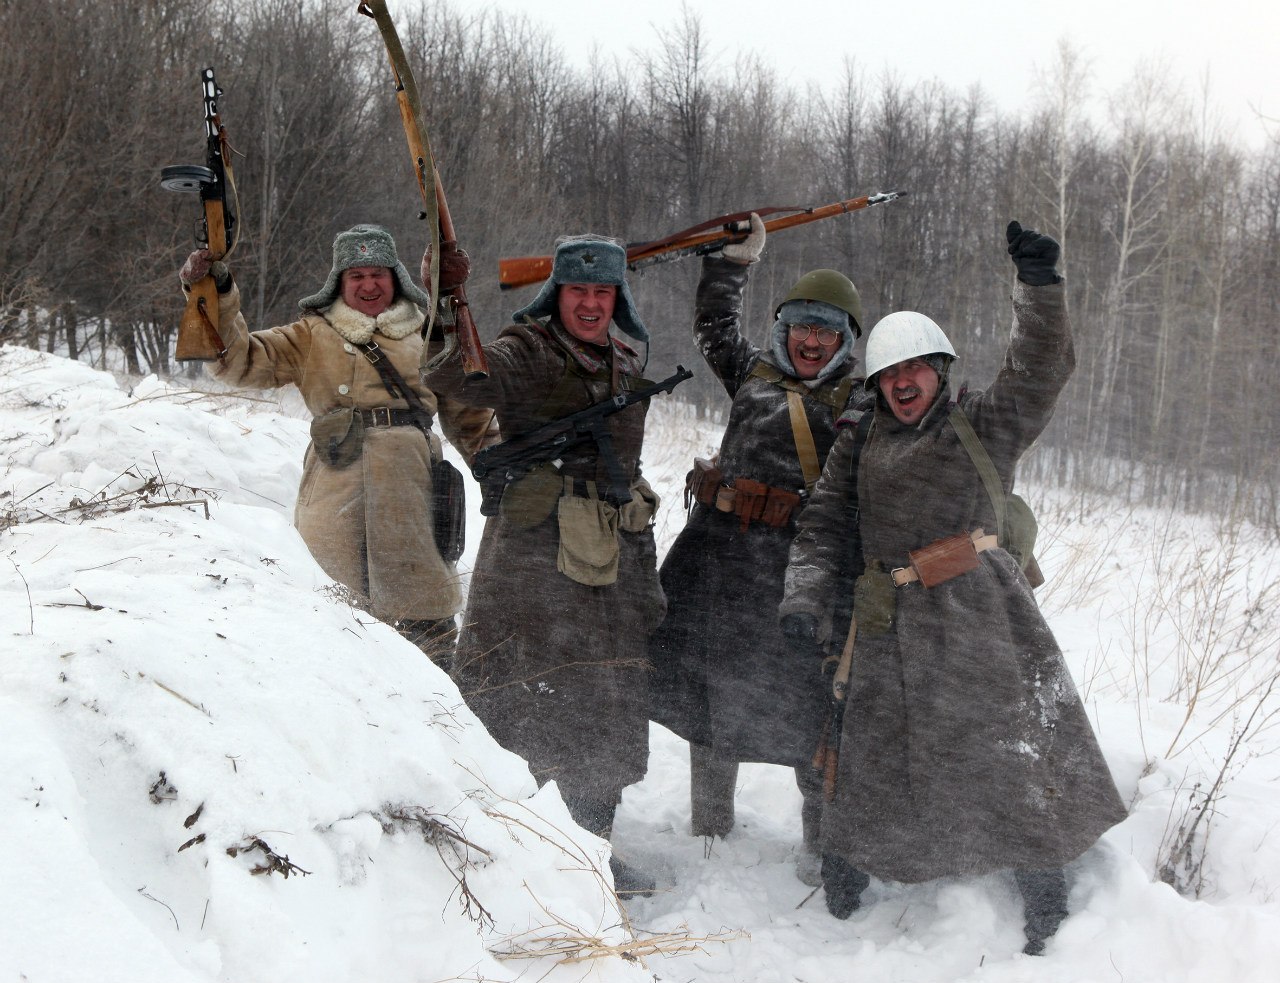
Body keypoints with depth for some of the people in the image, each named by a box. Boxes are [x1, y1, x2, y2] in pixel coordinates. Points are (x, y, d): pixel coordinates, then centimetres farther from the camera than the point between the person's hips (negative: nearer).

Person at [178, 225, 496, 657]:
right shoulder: (312, 337, 15)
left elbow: (468, 414, 21)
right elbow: (240, 359, 5)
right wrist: (215, 296, -8)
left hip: (410, 498, 0)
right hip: (335, 496, 0)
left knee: (425, 624, -4)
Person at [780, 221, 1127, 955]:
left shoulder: (986, 424, 8)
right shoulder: (859, 445, 16)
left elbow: (1042, 369, -6)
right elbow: (824, 525, 15)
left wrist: (1041, 287, -19)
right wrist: (806, 595, 0)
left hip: (983, 618, -2)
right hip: (894, 631, 2)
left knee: (1020, 756, -1)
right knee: (876, 759, 6)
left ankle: (1048, 912, 13)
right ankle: (844, 881, 25)